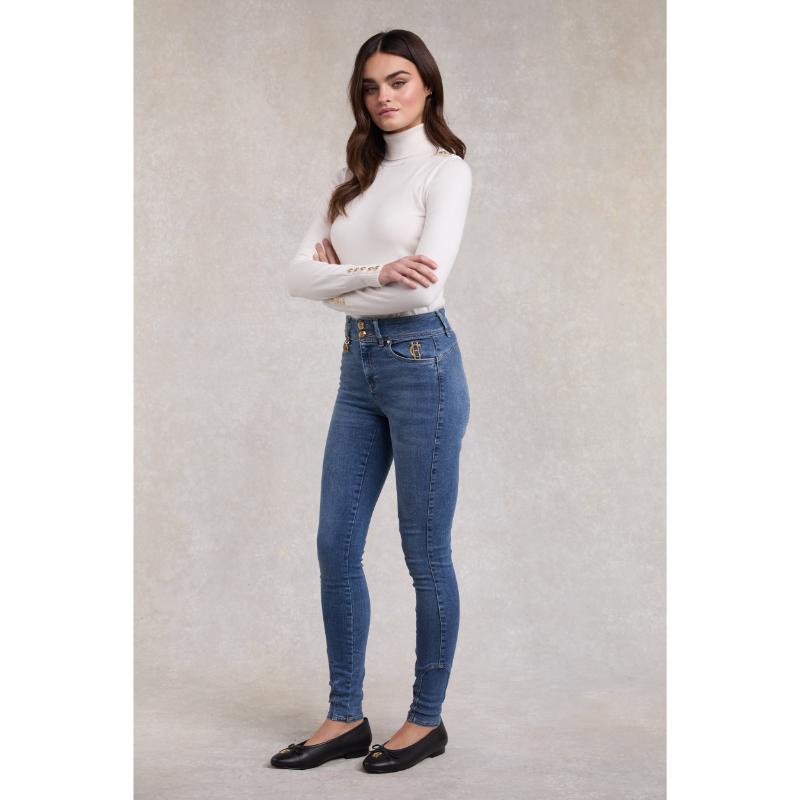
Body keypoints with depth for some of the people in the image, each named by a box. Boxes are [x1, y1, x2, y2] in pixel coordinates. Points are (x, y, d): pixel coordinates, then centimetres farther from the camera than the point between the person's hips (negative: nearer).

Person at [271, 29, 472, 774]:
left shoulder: (445, 169, -7)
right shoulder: (352, 175, 13)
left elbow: (423, 284, -20)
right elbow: (299, 273, 4)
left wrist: (339, 281, -6)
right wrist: (374, 273, -13)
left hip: (421, 362, -7)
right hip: (358, 366, 7)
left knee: (426, 554, 3)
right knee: (336, 546, 8)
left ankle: (426, 719, 18)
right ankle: (345, 717, 20)